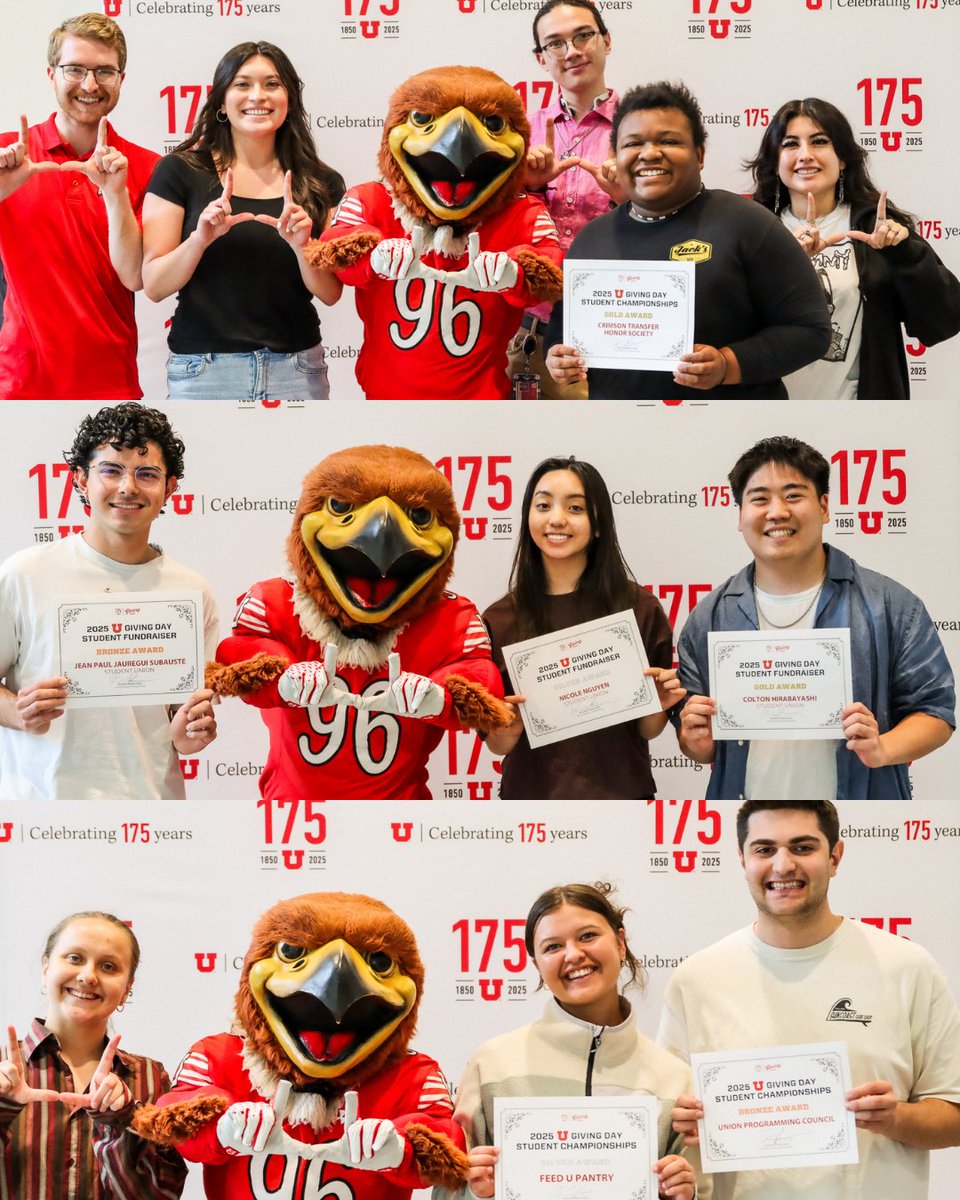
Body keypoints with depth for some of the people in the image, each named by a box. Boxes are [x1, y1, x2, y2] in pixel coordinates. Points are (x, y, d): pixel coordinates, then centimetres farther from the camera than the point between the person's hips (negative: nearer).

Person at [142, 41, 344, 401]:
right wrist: (200, 239, -21)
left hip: (297, 369, 2)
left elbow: (331, 293, 2)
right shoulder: (180, 171, -1)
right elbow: (154, 286, -5)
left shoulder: (321, 183, 5)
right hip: (203, 369, -2)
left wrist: (302, 246, -16)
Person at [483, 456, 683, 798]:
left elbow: (647, 731, 0)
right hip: (534, 794, 0)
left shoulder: (640, 608, -9)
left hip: (620, 794, 0)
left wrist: (658, 705, -20)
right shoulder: (499, 619, -7)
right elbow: (498, 745, -1)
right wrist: (505, 732, -21)